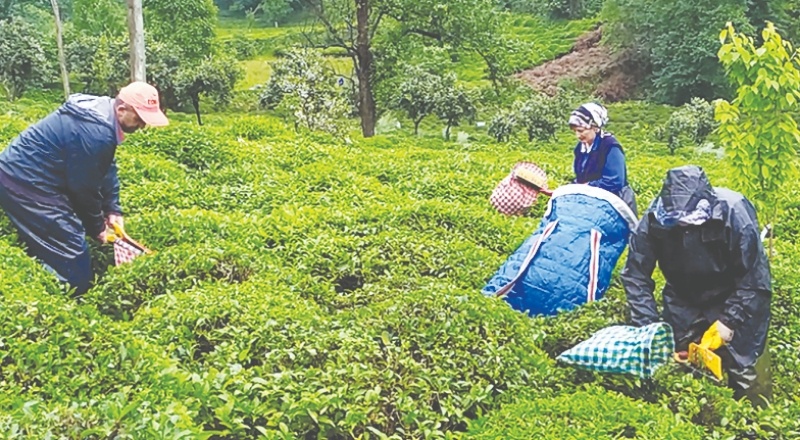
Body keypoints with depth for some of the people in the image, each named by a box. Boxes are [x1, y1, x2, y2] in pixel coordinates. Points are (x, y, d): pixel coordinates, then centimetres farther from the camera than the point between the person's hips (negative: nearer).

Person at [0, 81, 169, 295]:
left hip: (23, 174, 11)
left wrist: (113, 209, 10)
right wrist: (97, 227, -3)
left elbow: (106, 168, 13)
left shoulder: (104, 111, 4)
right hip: (25, 182, -11)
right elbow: (83, 185, -18)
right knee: (74, 271, -9)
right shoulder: (96, 132, -28)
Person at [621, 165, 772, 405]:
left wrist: (729, 321, -23)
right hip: (683, 303, 3)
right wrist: (647, 326, -20)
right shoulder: (655, 217, -23)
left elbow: (755, 279, -20)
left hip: (733, 301, -2)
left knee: (749, 375, -3)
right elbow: (635, 274, -14)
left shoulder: (734, 213, -29)